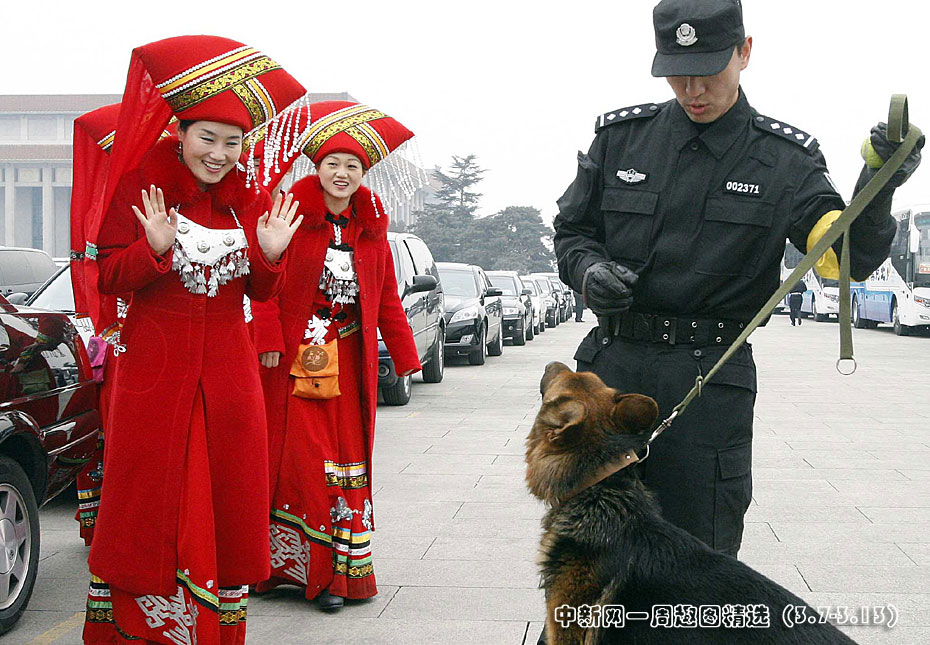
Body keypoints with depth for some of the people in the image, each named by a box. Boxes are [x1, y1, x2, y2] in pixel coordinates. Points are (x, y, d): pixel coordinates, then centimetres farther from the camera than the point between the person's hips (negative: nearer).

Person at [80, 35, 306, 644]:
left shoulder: (249, 197, 6)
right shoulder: (142, 182, -4)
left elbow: (260, 291, 9)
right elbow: (108, 278, -5)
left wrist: (270, 256, -11)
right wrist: (155, 248, -23)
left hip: (229, 367, 3)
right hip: (155, 365, -3)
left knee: (229, 497, 8)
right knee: (151, 501, 2)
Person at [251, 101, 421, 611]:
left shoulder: (371, 226, 11)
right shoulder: (290, 213, -3)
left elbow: (386, 295, 13)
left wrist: (404, 354, 12)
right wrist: (268, 340, -15)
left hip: (349, 359, 4)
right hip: (293, 358, -4)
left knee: (347, 459, 5)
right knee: (296, 458, -3)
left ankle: (341, 571, 13)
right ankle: (287, 562, 9)